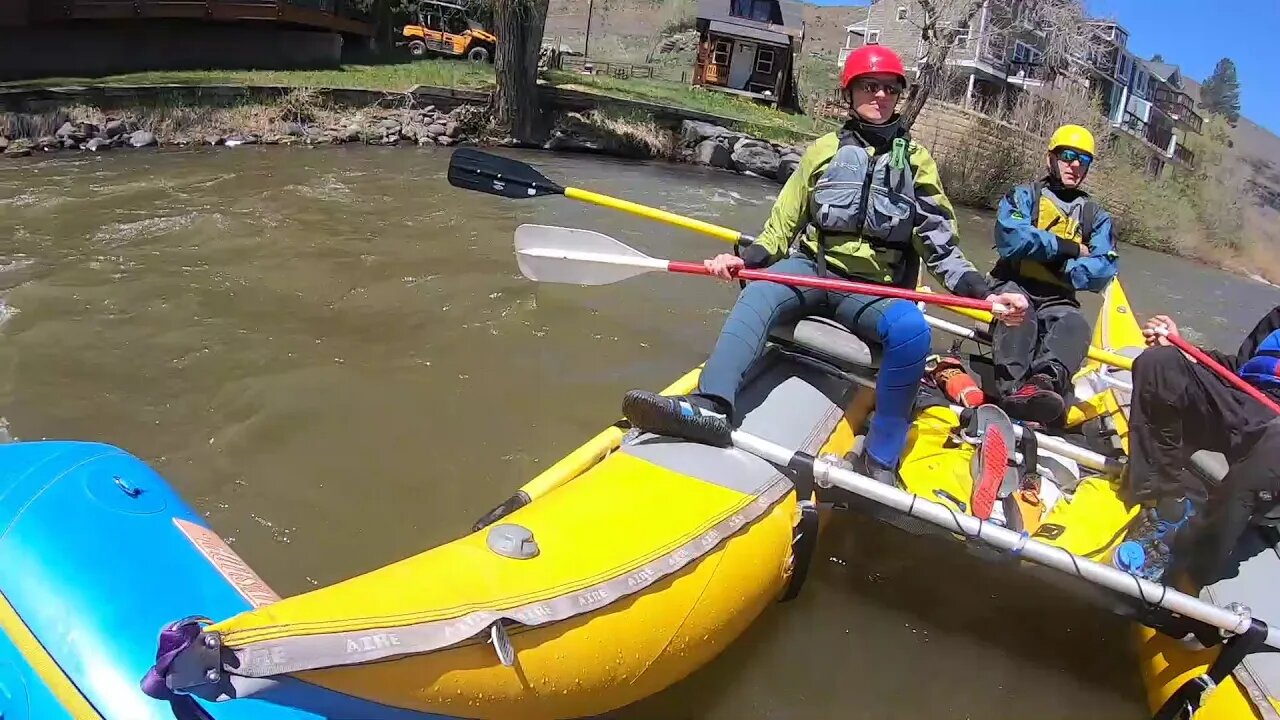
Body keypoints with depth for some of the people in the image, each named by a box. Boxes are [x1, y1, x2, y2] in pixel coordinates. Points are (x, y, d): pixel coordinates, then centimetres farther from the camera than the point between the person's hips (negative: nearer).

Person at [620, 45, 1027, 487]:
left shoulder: (916, 161, 11)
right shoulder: (824, 151, 12)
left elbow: (940, 245, 6)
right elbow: (782, 226, 12)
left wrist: (984, 293, -10)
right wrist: (745, 258, -8)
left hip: (872, 290, 0)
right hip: (813, 267, 0)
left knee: (912, 330, -34)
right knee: (760, 294, -33)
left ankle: (880, 459, -25)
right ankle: (711, 406, -54)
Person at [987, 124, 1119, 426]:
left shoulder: (1096, 216, 16)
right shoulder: (1025, 195, 7)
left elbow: (1103, 269, 1)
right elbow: (1012, 237, -15)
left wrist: (1060, 269, -13)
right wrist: (1070, 248, -8)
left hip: (1057, 299, 3)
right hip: (1014, 286, -2)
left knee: (1075, 325, -32)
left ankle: (1044, 382, -63)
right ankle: (1013, 389, -59)